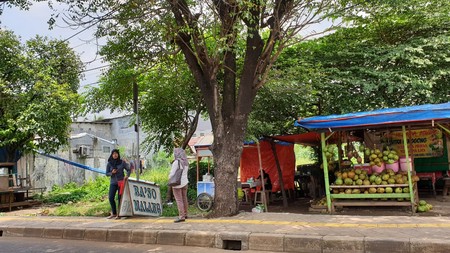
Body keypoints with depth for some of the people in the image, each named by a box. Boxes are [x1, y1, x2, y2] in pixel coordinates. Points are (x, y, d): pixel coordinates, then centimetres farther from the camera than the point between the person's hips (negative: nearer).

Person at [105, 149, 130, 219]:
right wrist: (112, 173, -12)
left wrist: (127, 175, -16)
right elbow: (107, 173, 9)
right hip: (113, 182, 2)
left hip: (121, 182, -2)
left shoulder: (122, 162, 0)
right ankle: (114, 213, 13)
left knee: (120, 198, -1)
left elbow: (129, 170, 3)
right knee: (111, 198, -4)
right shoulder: (109, 163, 5)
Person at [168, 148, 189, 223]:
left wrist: (170, 177, 3)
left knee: (179, 200, -3)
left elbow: (172, 173, -15)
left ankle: (181, 216, -4)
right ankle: (185, 214, 28)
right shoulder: (186, 162, 5)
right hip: (185, 182, 7)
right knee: (184, 198, 17)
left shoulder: (176, 162, -17)